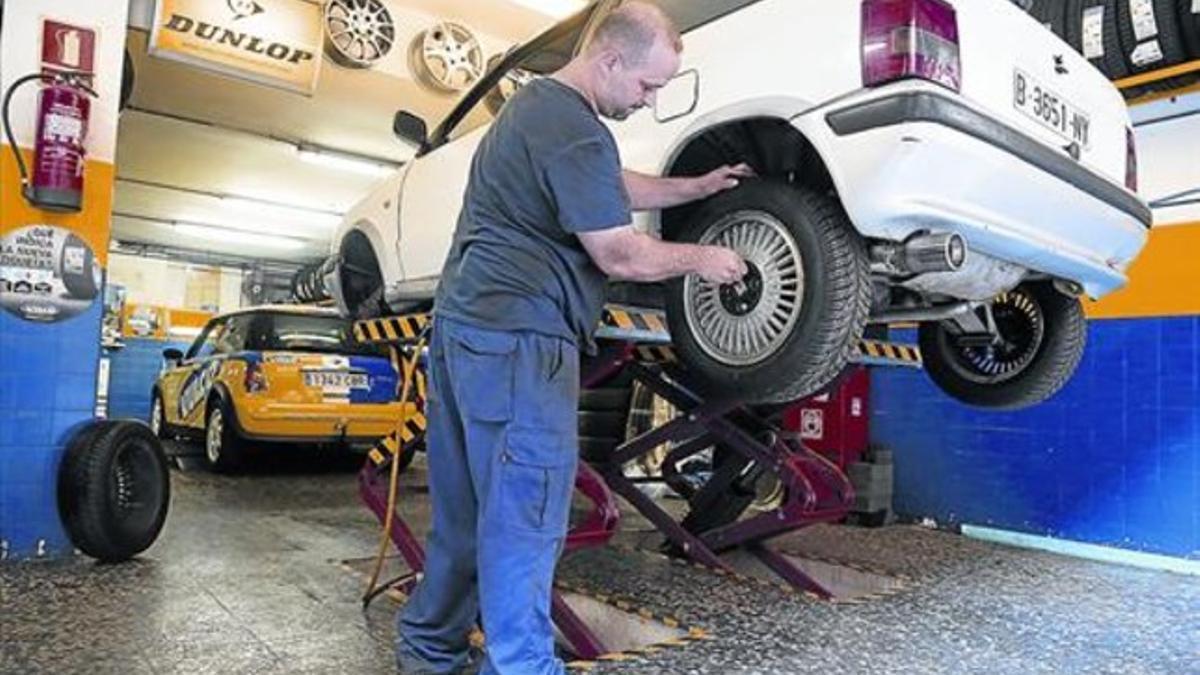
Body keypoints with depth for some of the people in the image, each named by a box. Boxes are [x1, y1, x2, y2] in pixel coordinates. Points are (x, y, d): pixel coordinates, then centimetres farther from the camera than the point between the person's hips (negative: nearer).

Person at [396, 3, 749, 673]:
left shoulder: (537, 101, 20)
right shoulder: (575, 132, -14)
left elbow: (614, 188, 29)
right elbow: (620, 255, -14)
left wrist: (697, 187, 25)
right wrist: (700, 258, 2)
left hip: (465, 318, 11)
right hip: (518, 337, -11)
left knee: (467, 500, 17)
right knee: (524, 511, -4)